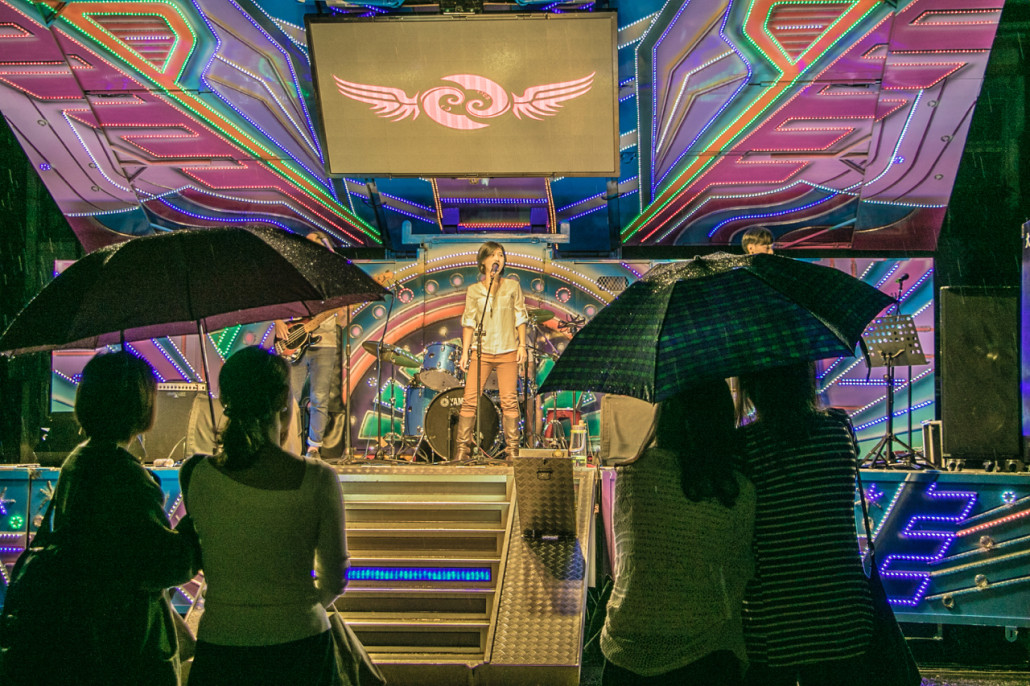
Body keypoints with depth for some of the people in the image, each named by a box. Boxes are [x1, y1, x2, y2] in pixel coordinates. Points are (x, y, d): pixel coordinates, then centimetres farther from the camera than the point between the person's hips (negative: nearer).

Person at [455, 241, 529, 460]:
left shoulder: (512, 286, 10)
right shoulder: (474, 291, 8)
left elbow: (520, 318, 11)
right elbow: (469, 322, 7)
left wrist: (522, 345, 2)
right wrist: (465, 351, 1)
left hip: (508, 352, 0)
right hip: (481, 351, 0)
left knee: (509, 400, -5)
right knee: (470, 399, -8)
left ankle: (512, 449, 3)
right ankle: (463, 448, -3)